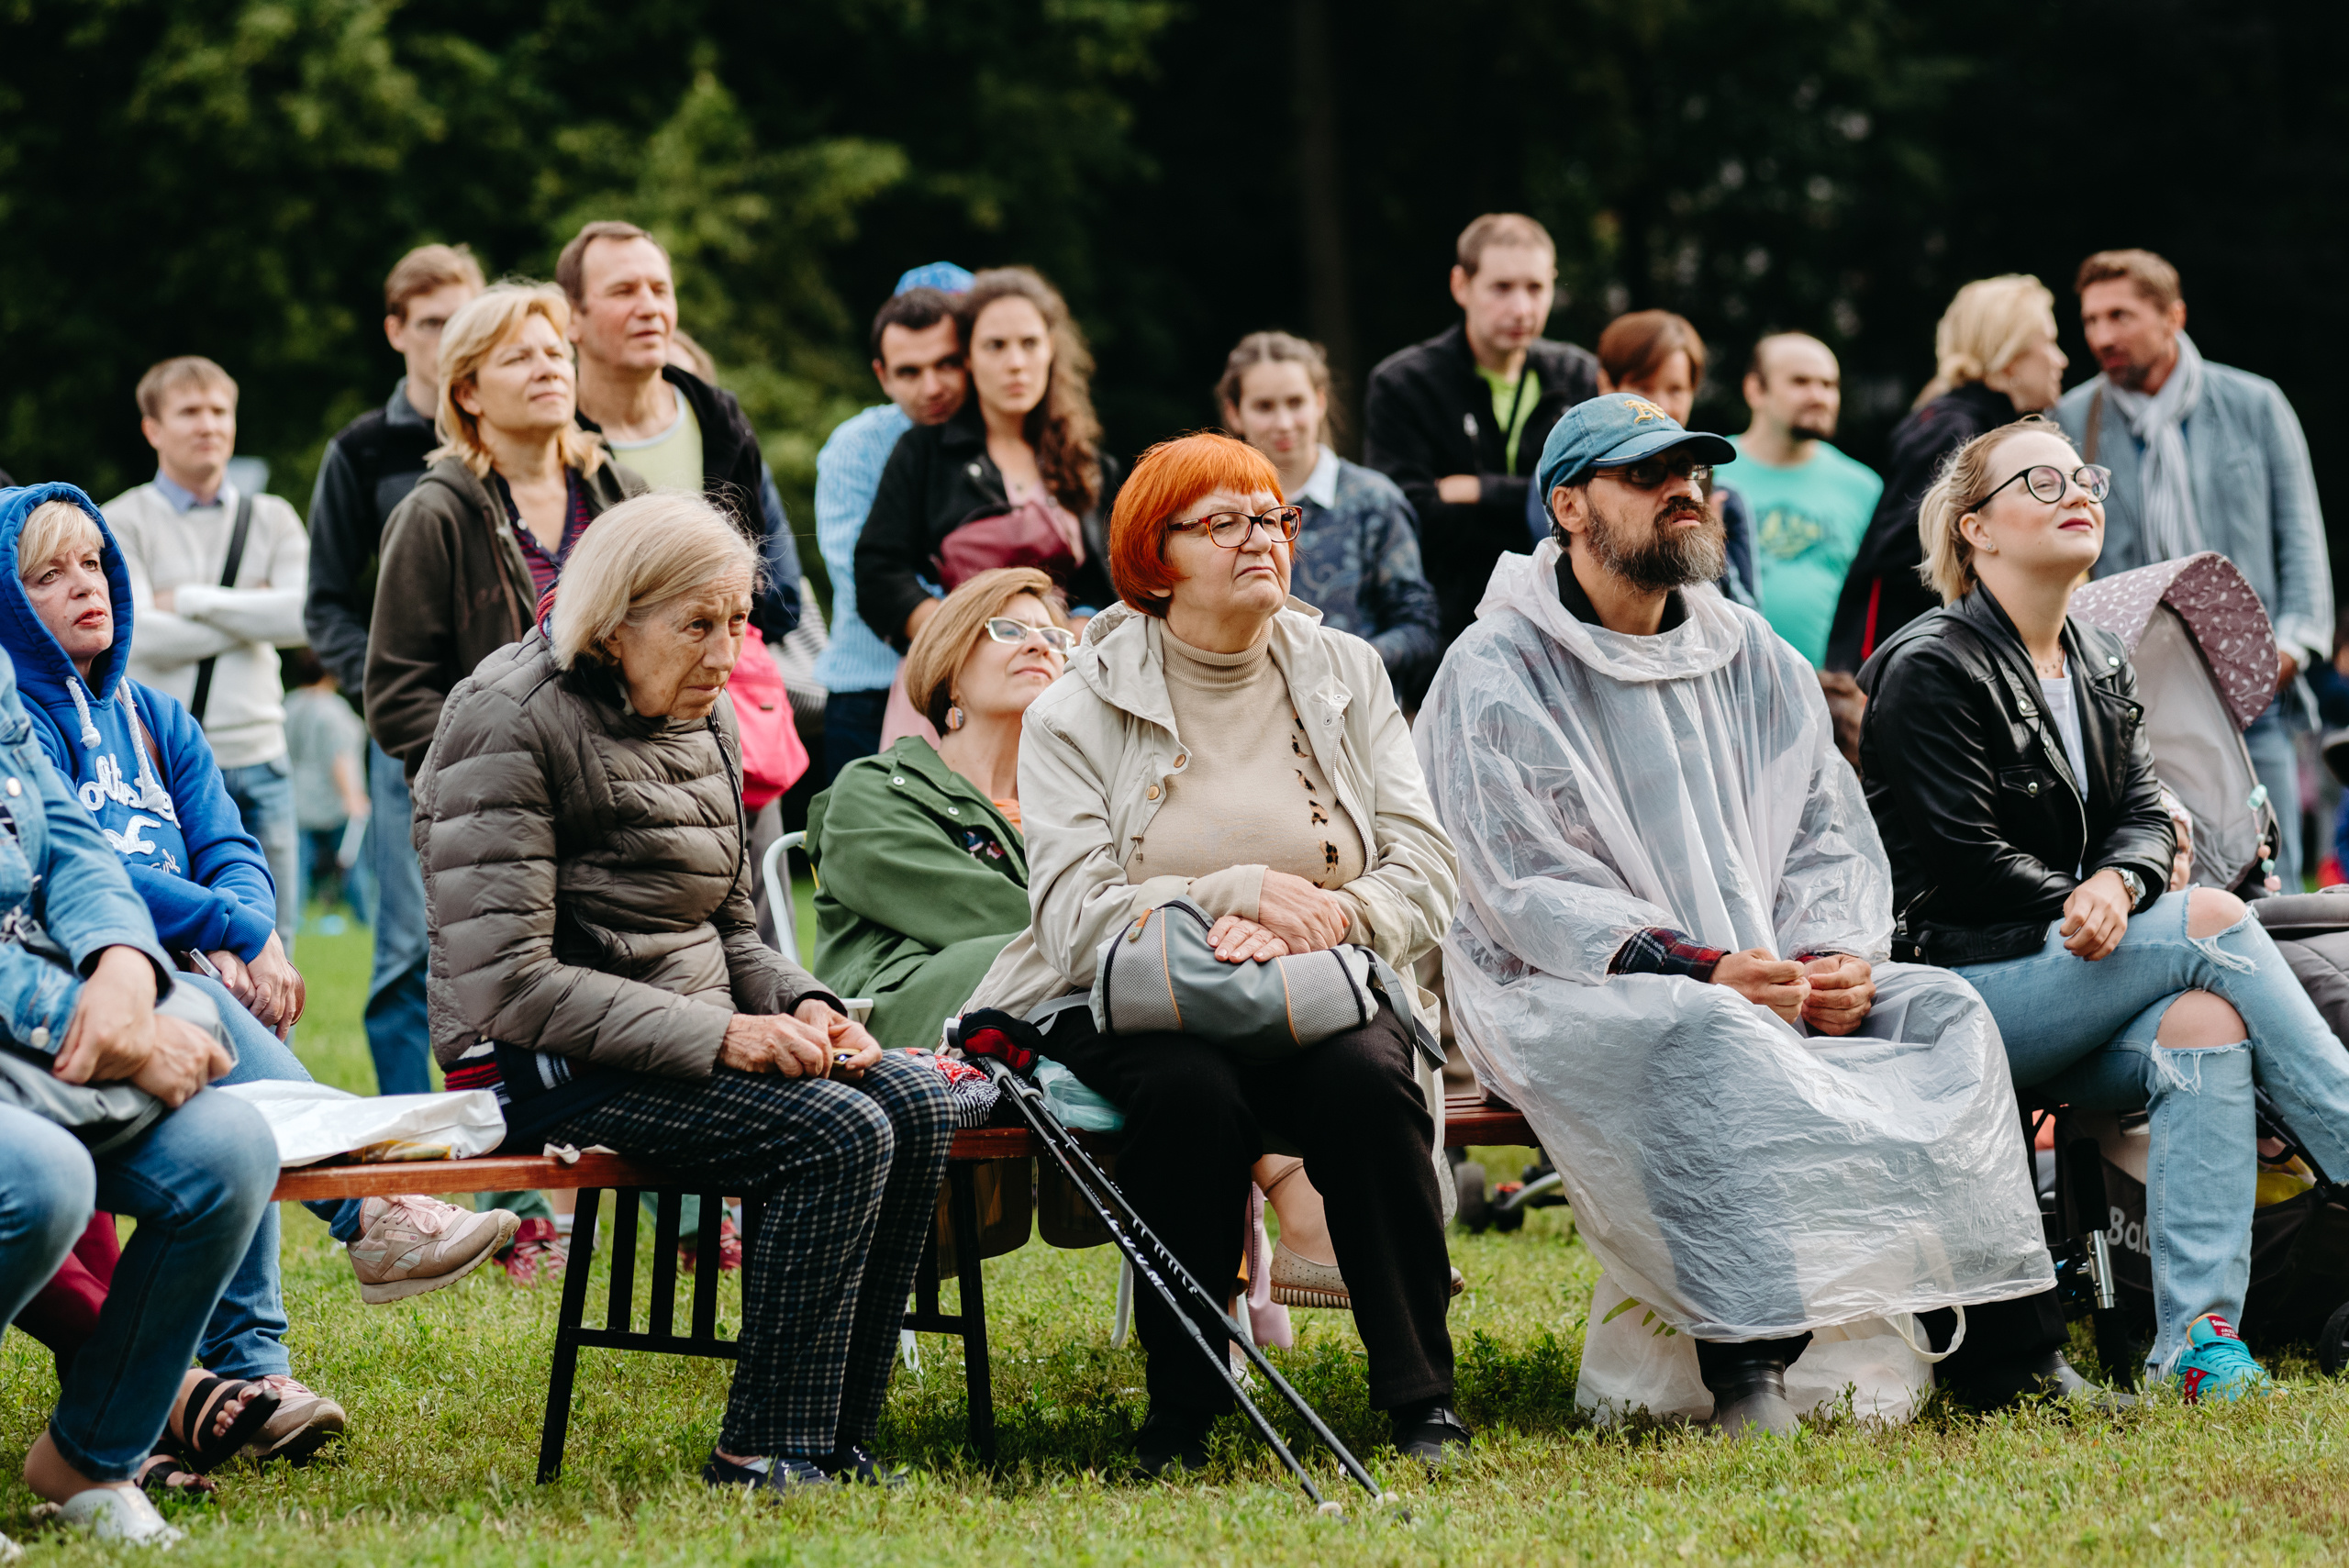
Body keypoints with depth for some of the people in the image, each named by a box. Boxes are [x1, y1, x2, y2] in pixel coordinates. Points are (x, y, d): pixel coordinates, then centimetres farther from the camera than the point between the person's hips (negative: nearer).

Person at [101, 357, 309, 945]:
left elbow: (306, 616, -4)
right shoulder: (122, 523, 3)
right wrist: (252, 612, -5)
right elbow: (139, 637, -11)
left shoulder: (272, 520, 13)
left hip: (257, 763, 4)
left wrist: (193, 600, -6)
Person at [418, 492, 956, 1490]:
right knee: (840, 1134, -25)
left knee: (916, 1104, -14)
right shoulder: (511, 725, -13)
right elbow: (508, 980, -21)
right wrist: (718, 1036, -24)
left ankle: (839, 1443, -9)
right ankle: (765, 1453, -16)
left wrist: (800, 1007, -1)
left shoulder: (701, 722, 14)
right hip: (546, 1066, -8)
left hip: (691, 1032, 8)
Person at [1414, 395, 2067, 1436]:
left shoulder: (1755, 661, 16)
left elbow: (1831, 834, 13)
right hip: (1561, 995, -6)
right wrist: (1702, 973, -25)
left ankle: (1988, 1320, -17)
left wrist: (1837, 955, -10)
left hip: (1773, 987, 6)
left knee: (1940, 1009, -15)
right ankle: (1745, 1351, -42)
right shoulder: (1496, 675, -4)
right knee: (1705, 1037, -37)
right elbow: (1530, 890, -13)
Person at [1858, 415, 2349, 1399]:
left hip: (2077, 988, 6)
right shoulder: (1929, 671, -3)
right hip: (1963, 994, -6)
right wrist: (2081, 911, -13)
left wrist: (2118, 886, -12)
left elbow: (2145, 817, 10)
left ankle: (2195, 1337, -38)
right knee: (2212, 921, -25)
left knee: (2205, 1019, -29)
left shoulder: (2103, 666, 20)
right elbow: (1963, 859, -10)